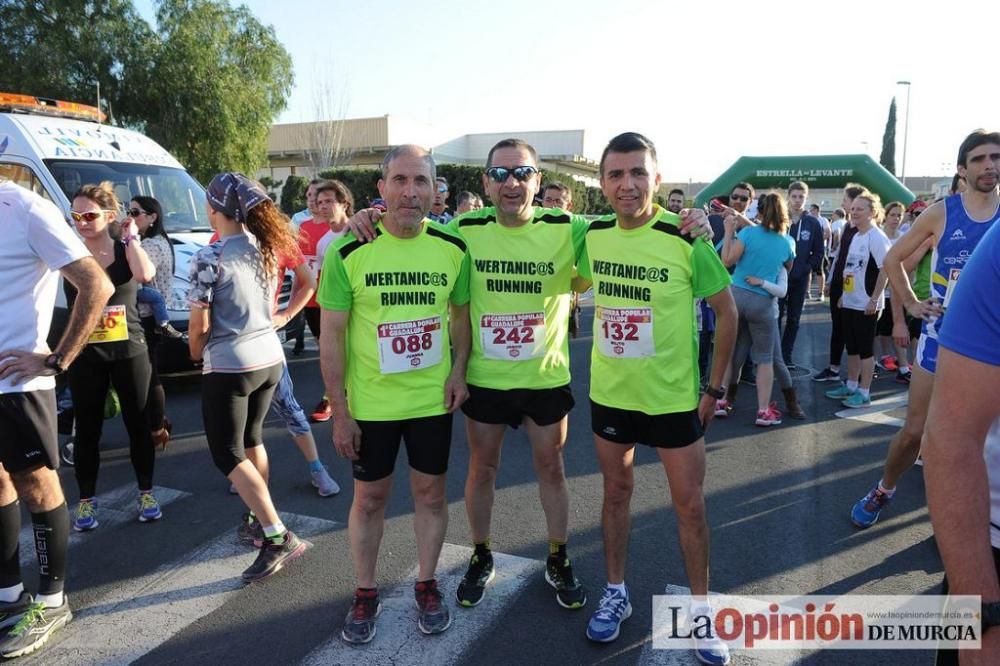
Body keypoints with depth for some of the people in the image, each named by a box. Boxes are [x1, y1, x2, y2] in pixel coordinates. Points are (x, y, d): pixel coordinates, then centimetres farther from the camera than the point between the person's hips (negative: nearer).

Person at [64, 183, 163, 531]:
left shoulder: (126, 250, -2)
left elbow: (146, 274, -22)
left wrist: (132, 236, -15)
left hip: (130, 352, 0)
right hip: (85, 356, 0)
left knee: (138, 424, 9)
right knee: (87, 429, 8)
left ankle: (146, 493, 24)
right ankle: (86, 501, 22)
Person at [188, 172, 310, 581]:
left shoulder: (209, 258, -16)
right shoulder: (266, 248, 4)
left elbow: (199, 325, -11)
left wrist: (196, 353, 6)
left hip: (228, 367, -7)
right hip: (270, 358, 7)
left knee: (228, 456, 3)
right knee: (251, 441, 22)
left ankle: (279, 537, -3)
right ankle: (258, 521, 32)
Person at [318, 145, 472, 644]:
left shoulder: (453, 248, -5)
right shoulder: (348, 252, -12)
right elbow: (331, 335, -8)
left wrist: (459, 369, -6)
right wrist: (339, 411, -9)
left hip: (433, 399, 2)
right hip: (370, 403, -1)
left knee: (430, 493, 14)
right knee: (369, 498, 13)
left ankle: (426, 585, 35)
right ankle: (365, 594, 33)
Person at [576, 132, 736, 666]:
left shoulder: (687, 238, -15)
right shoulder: (592, 235, -5)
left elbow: (726, 311, -6)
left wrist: (714, 388, -5)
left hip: (673, 395, -3)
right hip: (609, 392, 3)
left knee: (689, 504, 8)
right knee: (616, 492, 16)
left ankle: (700, 608, 28)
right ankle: (615, 593, 34)